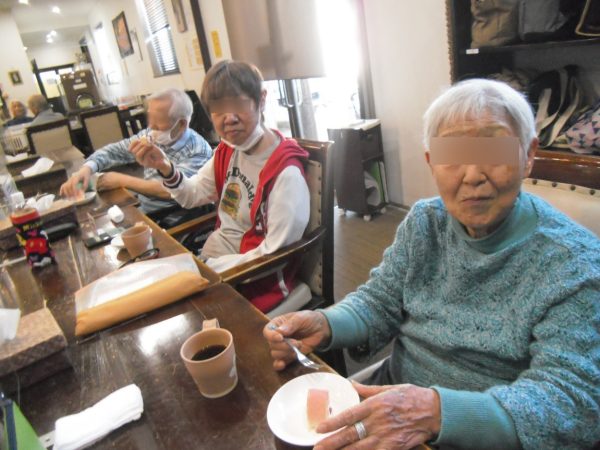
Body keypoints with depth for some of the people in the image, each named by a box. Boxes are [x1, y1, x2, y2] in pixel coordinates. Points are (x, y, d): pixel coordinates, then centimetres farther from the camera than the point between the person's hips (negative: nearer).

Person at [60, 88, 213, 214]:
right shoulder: (151, 136, 1)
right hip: (143, 212, 6)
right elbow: (115, 150, 8)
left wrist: (122, 180, -17)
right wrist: (87, 168, -12)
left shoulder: (199, 151, -17)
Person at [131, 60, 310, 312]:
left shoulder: (285, 172, -25)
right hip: (212, 259, 7)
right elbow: (193, 196, 10)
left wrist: (208, 268, -18)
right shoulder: (227, 151, 0)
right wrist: (165, 168, -9)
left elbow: (274, 253, -23)